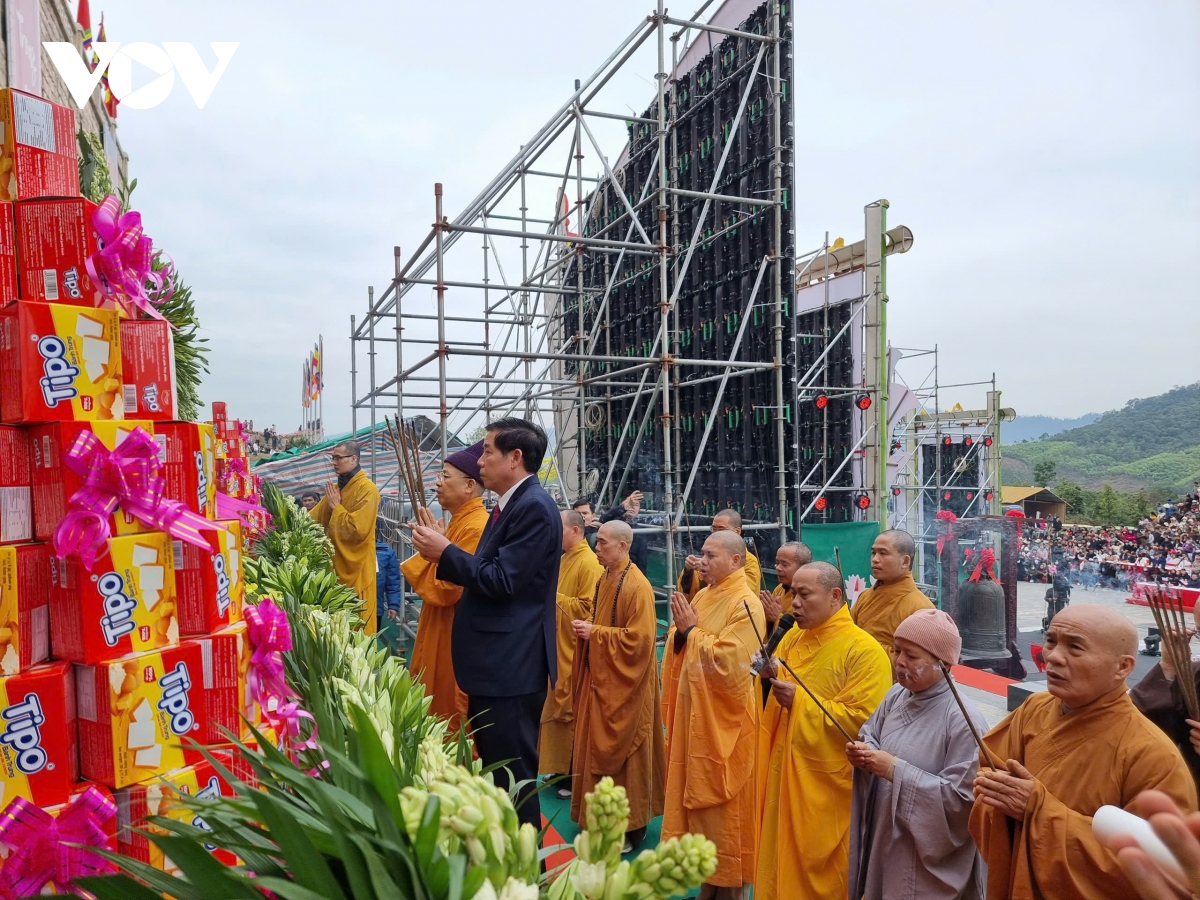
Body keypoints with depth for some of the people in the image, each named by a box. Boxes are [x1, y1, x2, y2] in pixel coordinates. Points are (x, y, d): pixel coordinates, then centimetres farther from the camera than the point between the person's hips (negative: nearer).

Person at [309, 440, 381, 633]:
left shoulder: (367, 489, -14)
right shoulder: (336, 488, 14)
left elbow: (358, 529, -24)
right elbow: (313, 517, 16)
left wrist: (336, 507, -14)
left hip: (355, 567, -8)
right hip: (335, 563, 8)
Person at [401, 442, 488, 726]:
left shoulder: (475, 528, -22)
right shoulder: (460, 521, 11)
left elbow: (444, 590, -25)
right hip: (442, 635, 11)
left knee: (453, 728, 2)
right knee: (440, 720, 18)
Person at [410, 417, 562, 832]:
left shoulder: (534, 507, -17)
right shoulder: (511, 505, 14)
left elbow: (502, 581, -23)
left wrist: (445, 552, -14)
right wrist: (442, 552, 7)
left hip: (511, 666, -11)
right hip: (496, 663, 11)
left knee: (512, 779, 0)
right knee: (492, 773, 21)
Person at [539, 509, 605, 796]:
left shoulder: (590, 564, -16)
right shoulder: (565, 559, 12)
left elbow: (587, 609, -20)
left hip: (574, 651, -9)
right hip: (558, 646, 9)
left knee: (572, 711, -2)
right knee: (558, 709, 15)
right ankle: (560, 768, 27)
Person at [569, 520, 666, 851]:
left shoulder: (637, 586, -19)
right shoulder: (605, 579, 7)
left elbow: (638, 639, -22)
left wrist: (595, 633, -19)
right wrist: (586, 626, -1)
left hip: (623, 683, -8)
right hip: (599, 676, 8)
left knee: (620, 750, 3)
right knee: (596, 746, 15)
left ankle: (630, 826, 19)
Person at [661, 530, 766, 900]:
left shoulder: (746, 604, -17)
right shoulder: (703, 596, 7)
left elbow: (729, 663, -26)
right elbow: (678, 652, 11)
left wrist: (692, 630, -19)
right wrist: (680, 629, -10)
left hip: (724, 720, -8)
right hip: (693, 713, 8)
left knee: (722, 809, 6)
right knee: (696, 797, 17)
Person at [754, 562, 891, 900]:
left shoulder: (864, 651, -16)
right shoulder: (792, 637, 5)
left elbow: (860, 720, -22)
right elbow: (774, 697, 12)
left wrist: (800, 701, -21)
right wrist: (768, 677, -10)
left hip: (827, 782, -6)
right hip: (785, 770, 6)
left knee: (819, 870, 9)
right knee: (782, 861, 17)